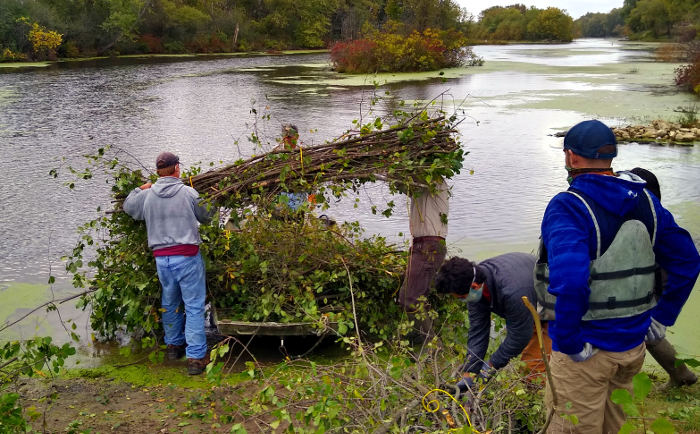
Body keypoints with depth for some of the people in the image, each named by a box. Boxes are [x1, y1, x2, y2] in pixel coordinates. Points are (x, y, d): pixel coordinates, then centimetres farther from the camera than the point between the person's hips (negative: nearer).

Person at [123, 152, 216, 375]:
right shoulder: (189, 193, -8)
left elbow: (127, 206, 24)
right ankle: (196, 357, 1)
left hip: (161, 258, 4)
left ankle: (173, 344, 37)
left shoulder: (146, 196, 3)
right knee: (194, 306, 1)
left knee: (169, 303, 22)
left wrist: (140, 188, 38)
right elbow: (206, 217, 6)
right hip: (187, 256, -4)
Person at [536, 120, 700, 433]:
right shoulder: (643, 200, 3)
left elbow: (569, 280, -35)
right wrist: (662, 316, 10)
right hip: (633, 345, 7)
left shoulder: (567, 208, -20)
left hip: (586, 350, -7)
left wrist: (568, 342, -23)